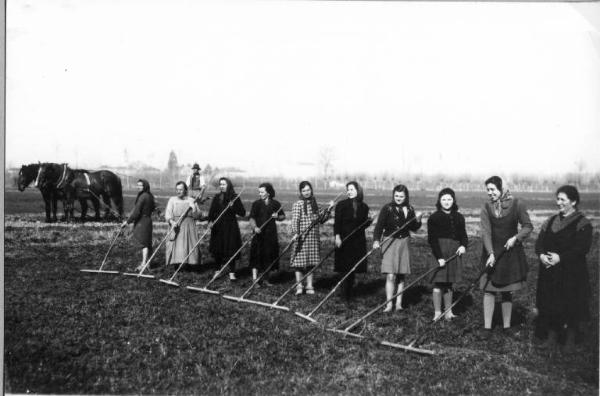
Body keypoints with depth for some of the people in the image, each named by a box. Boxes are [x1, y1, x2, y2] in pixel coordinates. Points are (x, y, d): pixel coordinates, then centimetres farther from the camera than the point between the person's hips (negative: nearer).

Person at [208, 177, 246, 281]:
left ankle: (232, 273, 2)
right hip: (218, 227, 3)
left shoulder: (234, 198, -1)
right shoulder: (217, 197, 6)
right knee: (217, 250, 7)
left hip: (231, 227, -3)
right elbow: (211, 211, 2)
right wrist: (210, 221, -16)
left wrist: (233, 206, -18)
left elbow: (243, 213, -3)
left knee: (231, 250, -4)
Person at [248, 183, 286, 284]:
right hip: (259, 234, -2)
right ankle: (254, 279, -5)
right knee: (256, 256, -7)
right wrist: (255, 227, -26)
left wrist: (277, 217, -8)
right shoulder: (256, 204, -1)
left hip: (271, 234, 2)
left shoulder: (275, 204, 4)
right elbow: (251, 218, -7)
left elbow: (283, 216, 15)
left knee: (269, 255, 8)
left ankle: (266, 279, 21)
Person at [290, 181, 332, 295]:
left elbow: (321, 220, 15)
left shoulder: (314, 204, 12)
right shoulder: (298, 204, -5)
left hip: (313, 237, 5)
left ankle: (309, 286, 16)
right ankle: (299, 286, 6)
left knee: (311, 262, 9)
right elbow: (295, 220, -14)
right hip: (302, 237, -5)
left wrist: (328, 209, 6)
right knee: (299, 260, -3)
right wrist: (295, 233, -27)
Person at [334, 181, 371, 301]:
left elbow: (364, 224, 14)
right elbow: (337, 222, -7)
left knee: (353, 268, 7)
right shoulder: (341, 205, -2)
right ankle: (345, 293, 4)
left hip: (358, 241, 3)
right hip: (344, 240, -3)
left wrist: (369, 221, -7)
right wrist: (337, 236, -17)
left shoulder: (364, 207, 7)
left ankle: (349, 292, 19)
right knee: (346, 267, -4)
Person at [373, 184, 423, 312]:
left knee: (401, 275, 8)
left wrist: (418, 220, -4)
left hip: (404, 242, 4)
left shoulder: (409, 209, 7)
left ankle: (398, 303, 17)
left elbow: (413, 228, 15)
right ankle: (389, 304, -2)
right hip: (390, 242, -4)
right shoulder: (387, 208, -7)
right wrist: (376, 240, -27)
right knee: (391, 276, -9)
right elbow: (379, 225, -13)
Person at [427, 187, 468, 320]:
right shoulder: (434, 218, -4)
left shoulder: (459, 217, 11)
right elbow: (432, 239, -9)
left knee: (449, 284, 12)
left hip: (455, 251, 5)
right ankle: (437, 313, 6)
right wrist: (439, 257, -17)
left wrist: (463, 245, -9)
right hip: (440, 251, -4)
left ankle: (448, 312, 20)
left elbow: (463, 235, 14)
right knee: (438, 283, -3)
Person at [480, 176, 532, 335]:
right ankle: (487, 327, 6)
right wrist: (491, 254, -19)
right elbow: (486, 232, -9)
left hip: (511, 252, -1)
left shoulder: (517, 204, -5)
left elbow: (528, 226, 0)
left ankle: (506, 327, 18)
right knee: (489, 289, -2)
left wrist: (515, 238, -16)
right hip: (492, 252, 1)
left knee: (507, 292, 7)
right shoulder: (486, 207, -3)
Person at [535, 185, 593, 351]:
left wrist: (560, 257, -23)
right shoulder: (551, 221, 10)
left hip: (572, 273, -5)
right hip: (550, 273, 5)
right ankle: (552, 335, 21)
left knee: (571, 305, 4)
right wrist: (541, 254, -14)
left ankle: (570, 339, 19)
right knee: (550, 304, 8)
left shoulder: (582, 224, -7)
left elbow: (582, 247, -16)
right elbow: (539, 241, 6)